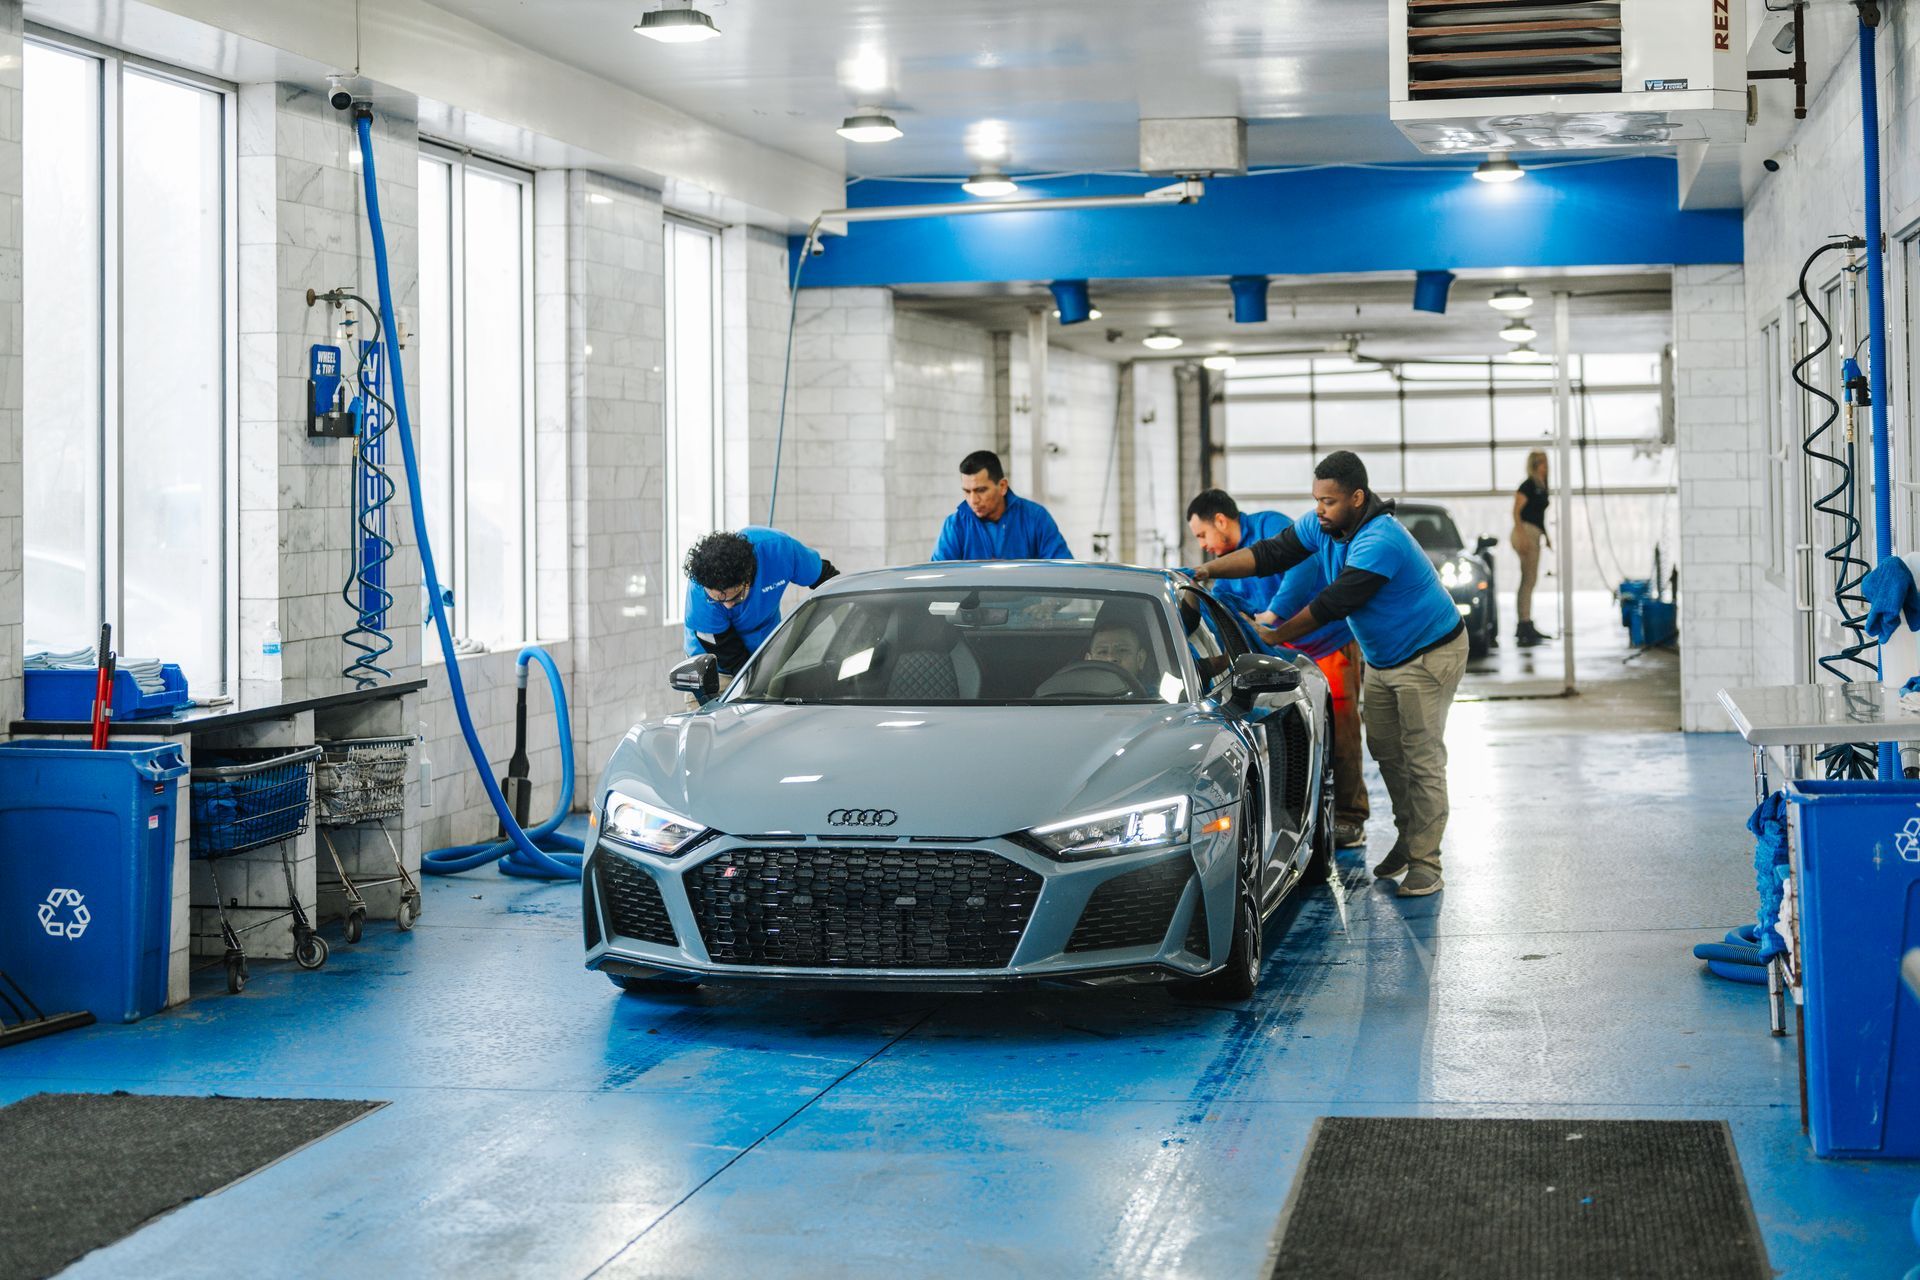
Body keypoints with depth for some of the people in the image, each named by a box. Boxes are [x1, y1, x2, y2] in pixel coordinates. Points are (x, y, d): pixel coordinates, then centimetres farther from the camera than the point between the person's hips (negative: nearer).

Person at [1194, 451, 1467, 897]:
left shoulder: (1379, 542, -32)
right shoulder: (1322, 525, -5)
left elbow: (1333, 604, -31)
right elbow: (1271, 555, -6)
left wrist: (1275, 636, -23)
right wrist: (1210, 570, -20)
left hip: (1429, 656, -9)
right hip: (1381, 658, 9)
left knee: (1422, 759, -10)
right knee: (1385, 750, 12)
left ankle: (1425, 862, -9)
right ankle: (1407, 839, 25)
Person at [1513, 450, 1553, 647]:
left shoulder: (1541, 487, 15)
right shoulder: (1528, 486, -11)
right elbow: (1516, 512, -16)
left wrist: (1545, 535, 23)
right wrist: (1522, 536, -23)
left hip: (1534, 534, 10)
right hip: (1526, 532, -10)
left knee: (1528, 581, 12)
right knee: (1529, 580, -11)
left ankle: (1524, 625, 17)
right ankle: (1524, 624, -12)